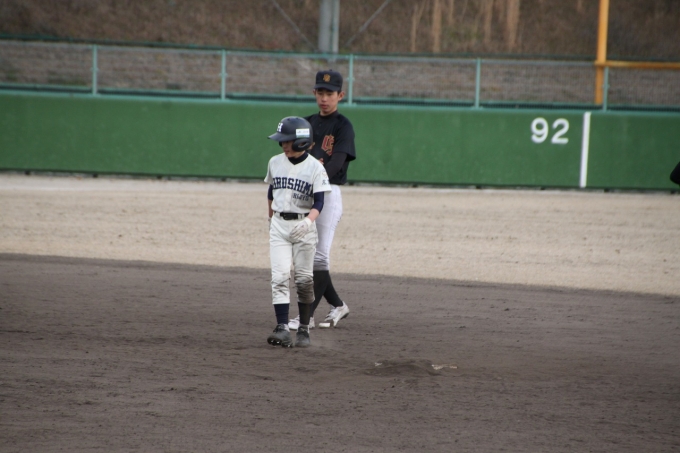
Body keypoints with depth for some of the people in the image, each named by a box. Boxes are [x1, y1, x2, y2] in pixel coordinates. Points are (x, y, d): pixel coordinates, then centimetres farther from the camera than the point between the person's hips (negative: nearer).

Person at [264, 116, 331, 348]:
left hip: (304, 226, -3)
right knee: (280, 276, -10)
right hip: (279, 225, 3)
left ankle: (304, 329, 15)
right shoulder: (275, 163, 4)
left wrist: (309, 220, -32)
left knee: (304, 279, 4)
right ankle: (282, 328, -17)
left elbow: (319, 202, -14)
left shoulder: (315, 168, -9)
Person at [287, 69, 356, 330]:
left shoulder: (343, 126, -5)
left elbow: (338, 160, -18)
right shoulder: (307, 123, 15)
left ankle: (307, 316, -9)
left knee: (319, 257, -8)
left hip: (328, 193, -7)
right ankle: (337, 306, 24)